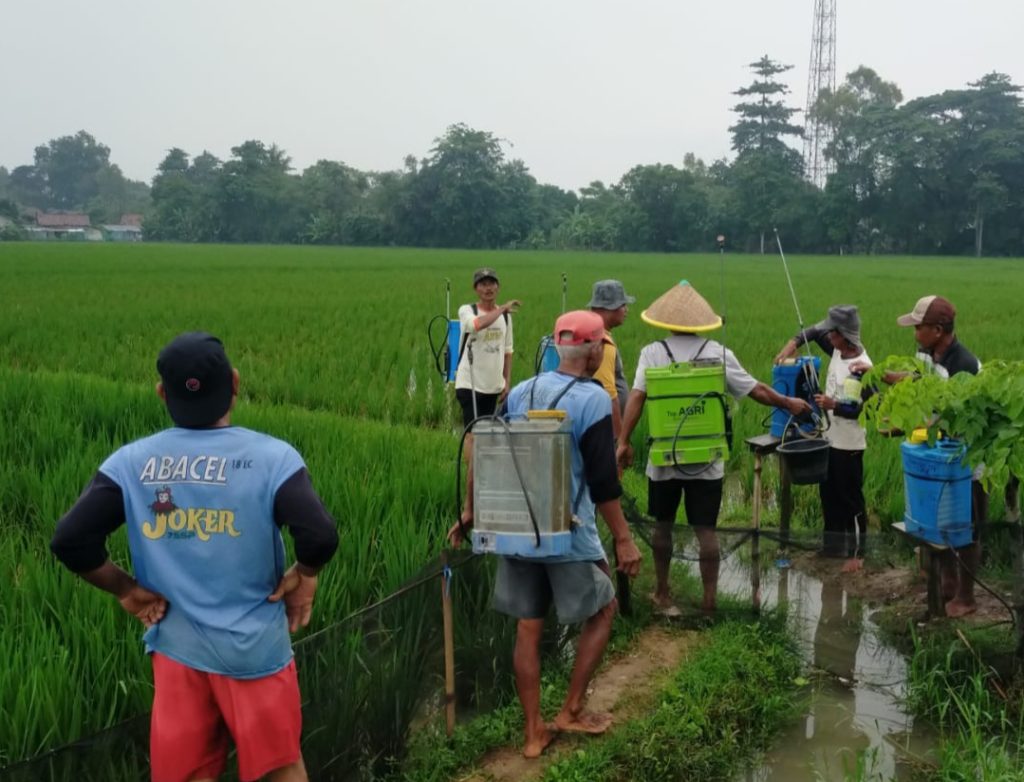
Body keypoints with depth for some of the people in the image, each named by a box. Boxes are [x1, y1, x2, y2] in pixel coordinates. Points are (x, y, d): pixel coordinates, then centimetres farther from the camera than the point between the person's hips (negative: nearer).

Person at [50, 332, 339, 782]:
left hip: (176, 644, 3)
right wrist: (302, 577, -5)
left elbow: (70, 540, -10)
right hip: (254, 647, -2)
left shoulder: (130, 463, -5)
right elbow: (320, 538, -25)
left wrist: (126, 589, 2)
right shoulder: (271, 456, -15)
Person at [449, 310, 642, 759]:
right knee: (602, 610, 17)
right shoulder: (593, 399, -12)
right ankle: (571, 712, 21)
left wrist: (471, 514, 18)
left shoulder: (520, 393, 6)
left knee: (528, 628, 12)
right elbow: (602, 479, -15)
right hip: (568, 534, -5)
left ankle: (534, 732, 21)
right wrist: (623, 539, -9)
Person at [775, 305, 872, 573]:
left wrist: (835, 405, -31)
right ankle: (833, 545, 33)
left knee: (851, 498, 4)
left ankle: (857, 553, 18)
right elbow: (816, 331, 14)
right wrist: (793, 343, -2)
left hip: (849, 444, -8)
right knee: (829, 494, 19)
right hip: (830, 438, 8)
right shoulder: (838, 350, -2)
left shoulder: (863, 368, -24)